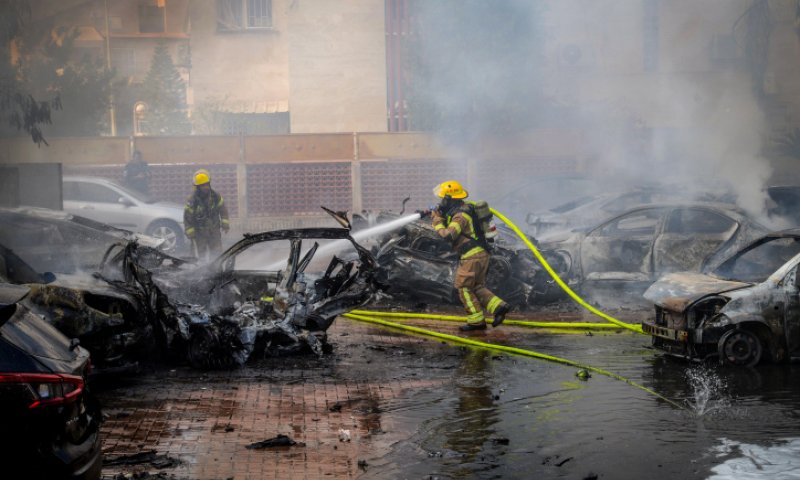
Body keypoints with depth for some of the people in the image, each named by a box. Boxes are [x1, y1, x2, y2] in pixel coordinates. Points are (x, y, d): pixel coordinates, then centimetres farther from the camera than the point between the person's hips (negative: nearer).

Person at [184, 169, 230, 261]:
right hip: (200, 232, -3)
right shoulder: (192, 200, -17)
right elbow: (187, 217, -10)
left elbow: (223, 209, 7)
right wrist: (190, 234, -9)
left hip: (214, 230, 3)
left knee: (218, 254, 5)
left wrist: (225, 224, 0)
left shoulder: (216, 197, -8)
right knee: (202, 256, 6)